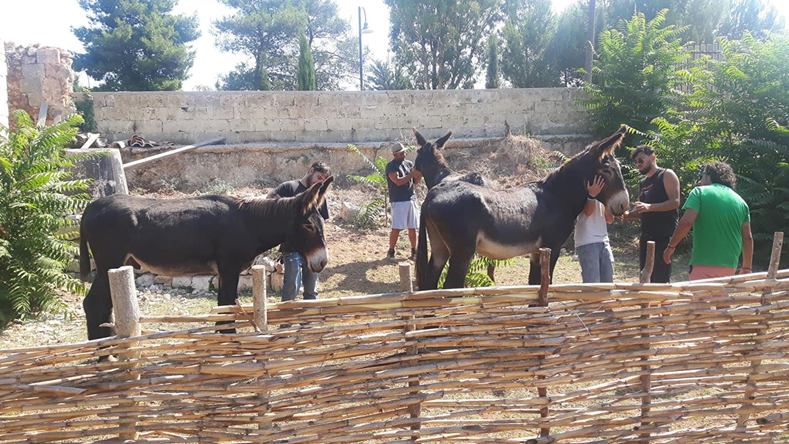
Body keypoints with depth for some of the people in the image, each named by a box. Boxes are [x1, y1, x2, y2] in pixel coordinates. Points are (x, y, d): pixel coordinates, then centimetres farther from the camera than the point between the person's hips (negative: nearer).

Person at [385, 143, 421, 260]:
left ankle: (414, 251, 16)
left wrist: (420, 174, -7)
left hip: (411, 200, 5)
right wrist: (412, 174, -18)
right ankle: (391, 251, 6)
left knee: (412, 228, 8)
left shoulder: (409, 163, 11)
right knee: (396, 228, -6)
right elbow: (398, 181, -19)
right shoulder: (391, 166, -7)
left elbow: (415, 181, 12)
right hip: (398, 201, -5)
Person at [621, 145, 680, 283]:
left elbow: (675, 202, -16)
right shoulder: (643, 184, 19)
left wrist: (649, 207, -29)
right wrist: (629, 215, 1)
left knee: (661, 280, -8)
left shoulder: (667, 175, -4)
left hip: (664, 237, -8)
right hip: (646, 237, 8)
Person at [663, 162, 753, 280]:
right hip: (730, 265, 6)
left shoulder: (700, 192, -1)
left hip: (705, 263, -6)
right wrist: (747, 267, 19)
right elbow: (747, 238, 12)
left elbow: (687, 222, -14)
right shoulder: (740, 201, 13)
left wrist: (671, 246, -4)